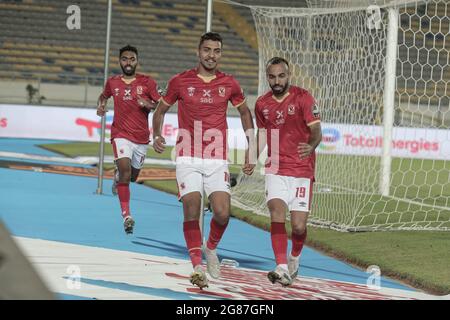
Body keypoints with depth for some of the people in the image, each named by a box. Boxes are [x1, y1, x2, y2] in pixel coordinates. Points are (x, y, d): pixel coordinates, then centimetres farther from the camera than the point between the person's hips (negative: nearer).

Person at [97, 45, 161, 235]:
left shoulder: (147, 83, 0)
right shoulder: (112, 82, 5)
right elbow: (104, 95, 26)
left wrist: (149, 105, -18)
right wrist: (101, 105, 4)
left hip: (142, 137, 1)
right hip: (121, 134, -1)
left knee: (132, 177, 15)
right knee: (125, 170, -23)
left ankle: (118, 175, 54)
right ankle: (126, 215, -22)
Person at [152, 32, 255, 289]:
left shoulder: (229, 84, 5)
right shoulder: (180, 82, 1)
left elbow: (245, 113, 19)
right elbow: (161, 109, 15)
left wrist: (251, 151, 13)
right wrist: (157, 136, -3)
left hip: (217, 160, 1)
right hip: (188, 158, -1)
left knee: (222, 213, -9)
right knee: (192, 210, -12)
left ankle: (211, 249, 22)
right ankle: (197, 266, -2)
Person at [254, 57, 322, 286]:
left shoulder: (303, 98, -6)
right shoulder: (262, 104, 6)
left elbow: (317, 131, -8)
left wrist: (311, 146, -27)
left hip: (302, 171, -2)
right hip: (276, 170, 2)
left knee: (298, 226, -3)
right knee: (277, 213, -21)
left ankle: (295, 257, 30)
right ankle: (282, 269, -26)